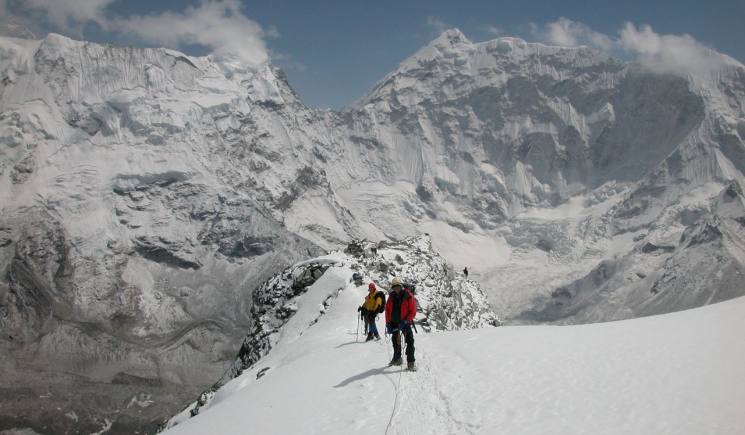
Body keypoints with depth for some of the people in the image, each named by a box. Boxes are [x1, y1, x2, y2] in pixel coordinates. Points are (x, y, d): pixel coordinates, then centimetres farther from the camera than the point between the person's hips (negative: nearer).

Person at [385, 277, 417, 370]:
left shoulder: (408, 296, -10)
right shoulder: (392, 296, 3)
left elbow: (413, 311, -12)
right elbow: (387, 310, 9)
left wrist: (406, 321, -21)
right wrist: (388, 323, 2)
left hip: (404, 322, -5)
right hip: (394, 323, 5)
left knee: (409, 341, -15)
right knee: (395, 341, 18)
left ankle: (411, 362, -14)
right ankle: (397, 359, 36)